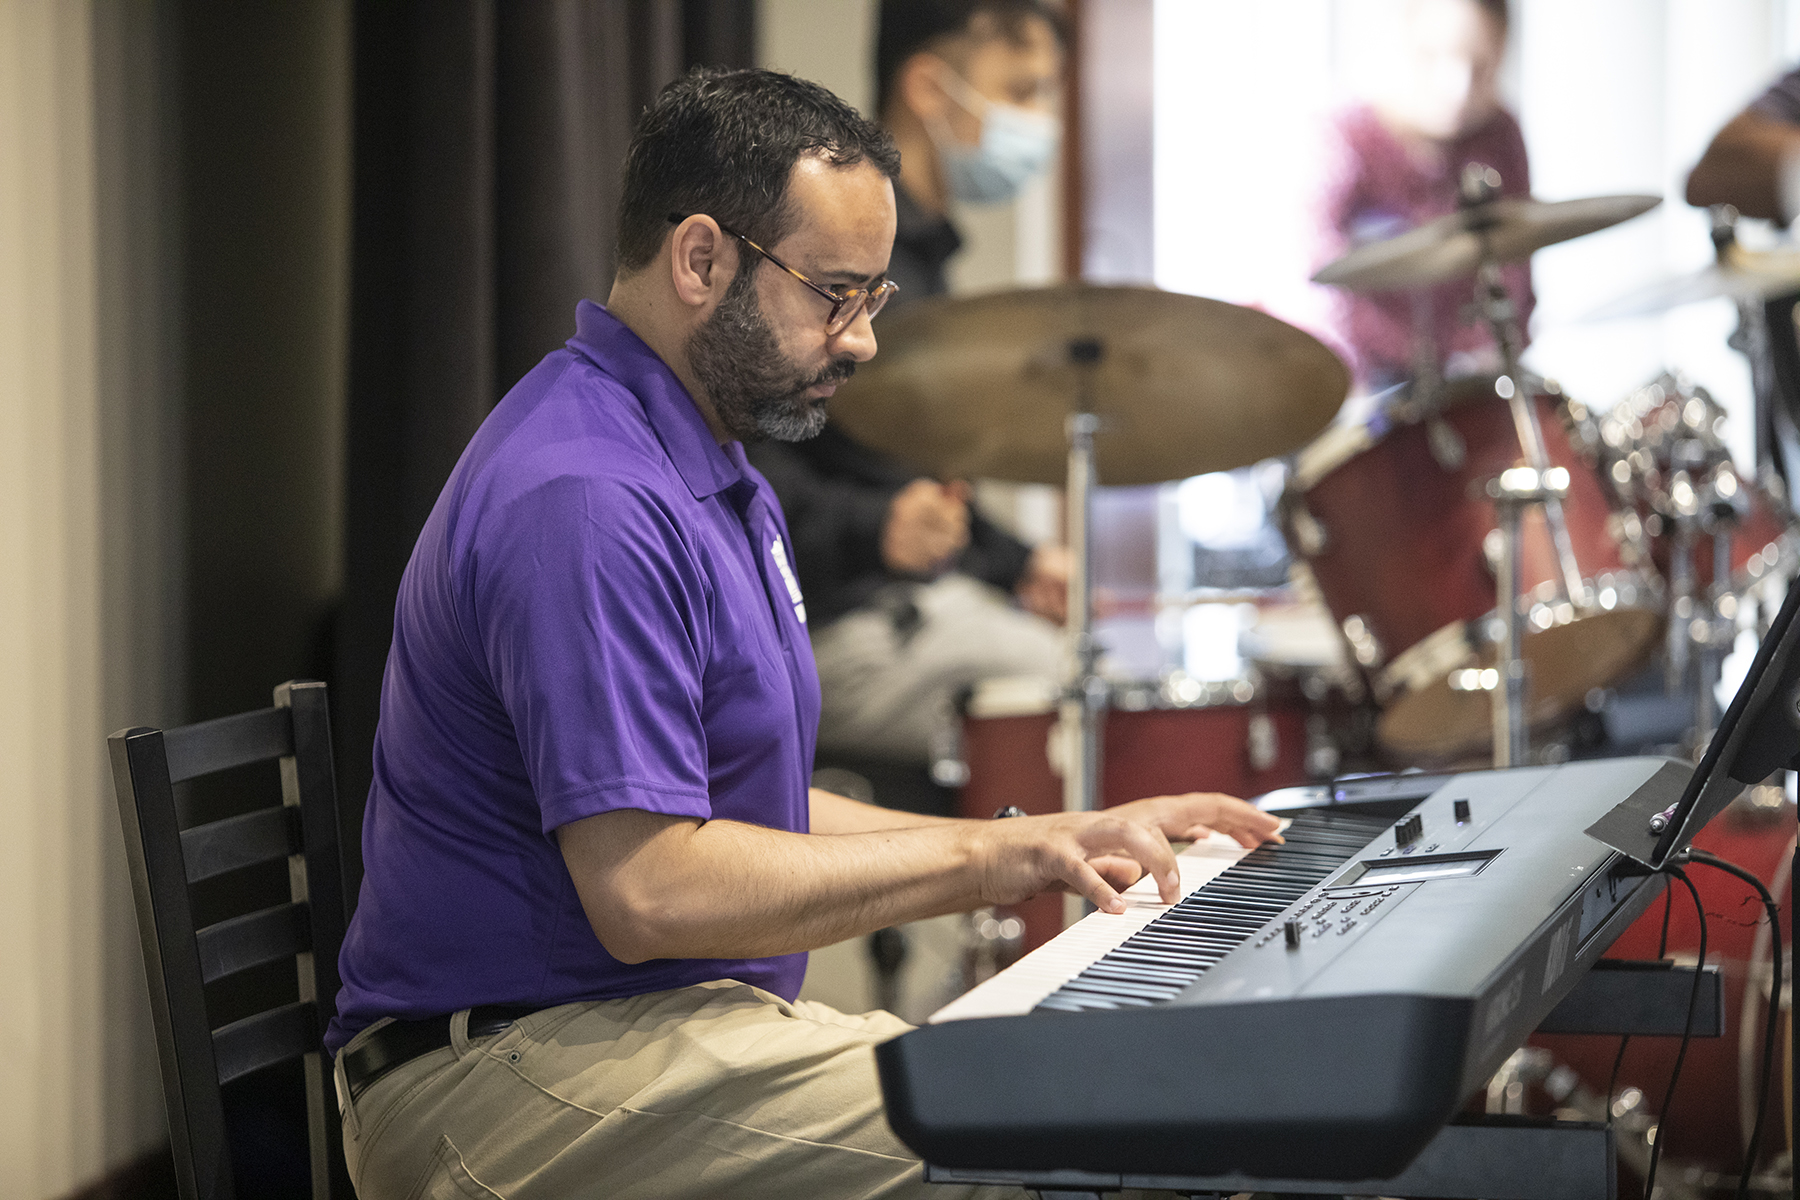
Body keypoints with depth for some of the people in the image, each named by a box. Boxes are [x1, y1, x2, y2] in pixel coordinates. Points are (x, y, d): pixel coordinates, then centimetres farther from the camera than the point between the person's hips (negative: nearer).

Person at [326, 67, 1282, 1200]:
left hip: (689, 1018, 11)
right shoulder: (585, 500, -19)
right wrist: (989, 858, -17)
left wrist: (1058, 840, 12)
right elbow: (647, 887, -25)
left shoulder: (713, 476, 18)